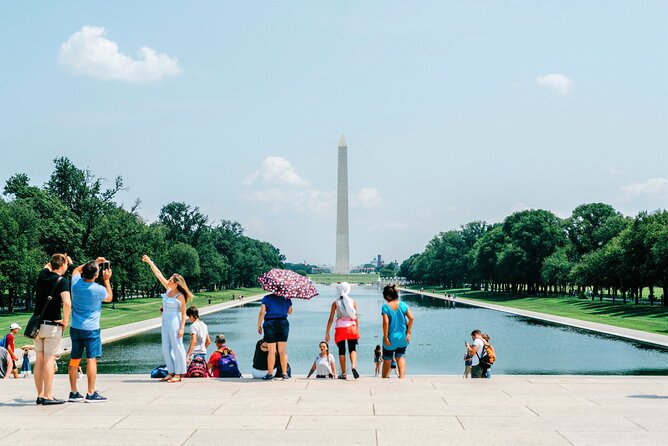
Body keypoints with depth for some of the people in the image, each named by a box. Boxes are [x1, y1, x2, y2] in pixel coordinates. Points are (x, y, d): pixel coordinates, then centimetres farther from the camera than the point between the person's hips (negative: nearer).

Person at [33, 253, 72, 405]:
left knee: (39, 360, 10)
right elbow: (67, 303, -25)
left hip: (37, 324, 6)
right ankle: (48, 396, -3)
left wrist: (63, 258, 25)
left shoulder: (42, 275, 8)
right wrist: (65, 320, -12)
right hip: (52, 325, -6)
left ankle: (40, 395, 15)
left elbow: (48, 265, 34)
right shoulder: (62, 281, -11)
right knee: (49, 360, -4)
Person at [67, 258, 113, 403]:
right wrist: (107, 280, 11)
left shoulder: (76, 283, -4)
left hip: (75, 328, 5)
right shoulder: (98, 289, -17)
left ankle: (73, 392, 13)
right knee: (91, 359, -4)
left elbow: (76, 270, 21)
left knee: (74, 359, 9)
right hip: (91, 329, -5)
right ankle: (91, 394, -6)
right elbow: (109, 298, 6)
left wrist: (94, 262, 19)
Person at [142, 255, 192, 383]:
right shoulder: (168, 289, 6)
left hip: (175, 322, -8)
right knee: (166, 349, 9)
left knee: (177, 347, -4)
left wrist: (182, 328, -18)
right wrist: (149, 262, 13)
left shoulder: (180, 296, -12)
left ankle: (178, 374, 1)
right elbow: (158, 274, 11)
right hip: (165, 321, 8)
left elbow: (184, 313, -11)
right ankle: (171, 372, 17)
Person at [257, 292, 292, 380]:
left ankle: (270, 374, 3)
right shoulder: (287, 299, 7)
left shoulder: (267, 298, 0)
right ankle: (285, 374, 6)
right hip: (283, 323, 2)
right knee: (283, 351, 6)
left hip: (270, 324, -2)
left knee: (271, 351, 0)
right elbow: (290, 312, 20)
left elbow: (262, 313, -5)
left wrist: (259, 325, 3)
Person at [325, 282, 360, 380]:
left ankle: (343, 373, 9)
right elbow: (356, 317, 4)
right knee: (352, 349, 5)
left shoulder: (335, 303, 0)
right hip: (351, 327, 0)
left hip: (340, 328, 0)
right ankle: (353, 366, -22)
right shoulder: (352, 302, 3)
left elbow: (331, 319, -1)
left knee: (341, 351, 8)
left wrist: (327, 332, 3)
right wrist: (357, 330, 14)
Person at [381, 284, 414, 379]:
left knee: (387, 360, 13)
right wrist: (408, 332, -2)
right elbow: (411, 318, -8)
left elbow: (385, 322, -19)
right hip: (402, 338, 3)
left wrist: (385, 337, -14)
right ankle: (402, 376, 5)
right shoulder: (403, 304, -3)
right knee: (400, 357, 19)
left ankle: (384, 379, 24)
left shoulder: (385, 306, -13)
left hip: (391, 338, -3)